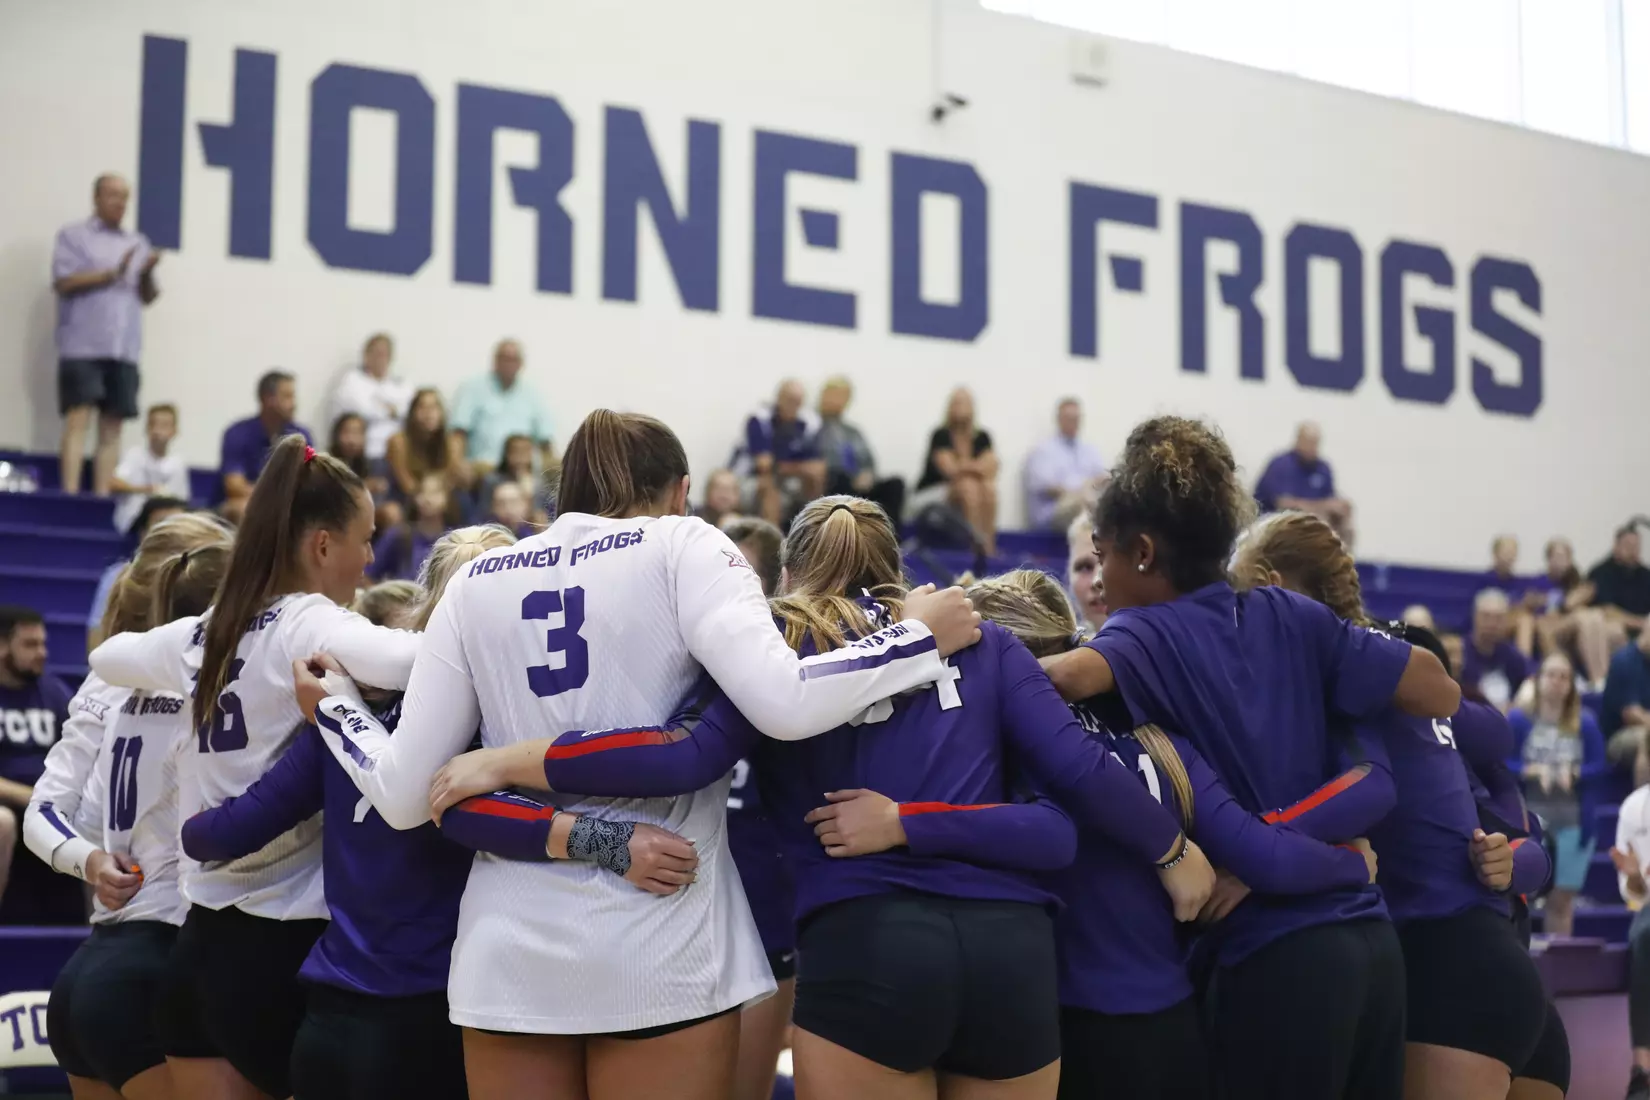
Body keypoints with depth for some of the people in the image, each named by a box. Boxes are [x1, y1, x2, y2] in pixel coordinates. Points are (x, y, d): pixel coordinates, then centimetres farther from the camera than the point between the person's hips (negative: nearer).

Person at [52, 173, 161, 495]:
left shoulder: (138, 243, 19)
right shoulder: (73, 235, 5)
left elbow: (148, 297, 16)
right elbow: (64, 282, -7)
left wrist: (147, 274, -4)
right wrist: (112, 273, -12)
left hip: (124, 349, 5)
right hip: (83, 346, -5)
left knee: (112, 425, 0)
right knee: (78, 419, -12)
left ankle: (102, 497, -1)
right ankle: (70, 495, -17)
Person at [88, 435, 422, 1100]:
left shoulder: (203, 634, 9)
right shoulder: (309, 626, -14)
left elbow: (106, 657, 30)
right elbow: (418, 663, -33)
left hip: (210, 932, 8)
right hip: (287, 939, -8)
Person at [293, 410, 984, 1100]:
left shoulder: (477, 581, 9)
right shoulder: (682, 545, 0)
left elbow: (405, 798, 5)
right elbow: (784, 706, -16)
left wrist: (332, 708, 23)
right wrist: (923, 636, -3)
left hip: (509, 952, 3)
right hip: (661, 952, -3)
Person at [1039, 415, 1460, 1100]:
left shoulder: (1149, 633, -6)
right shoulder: (1289, 616, 9)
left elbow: (1075, 673, -29)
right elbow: (1441, 695, 11)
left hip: (1274, 957, -6)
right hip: (1371, 939, 6)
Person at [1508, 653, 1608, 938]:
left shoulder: (1585, 722, 2)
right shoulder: (1517, 719, -3)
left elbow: (1599, 767, 2)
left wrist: (1573, 772, -17)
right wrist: (1531, 771, -20)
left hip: (1572, 821, 2)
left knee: (1562, 898, 7)